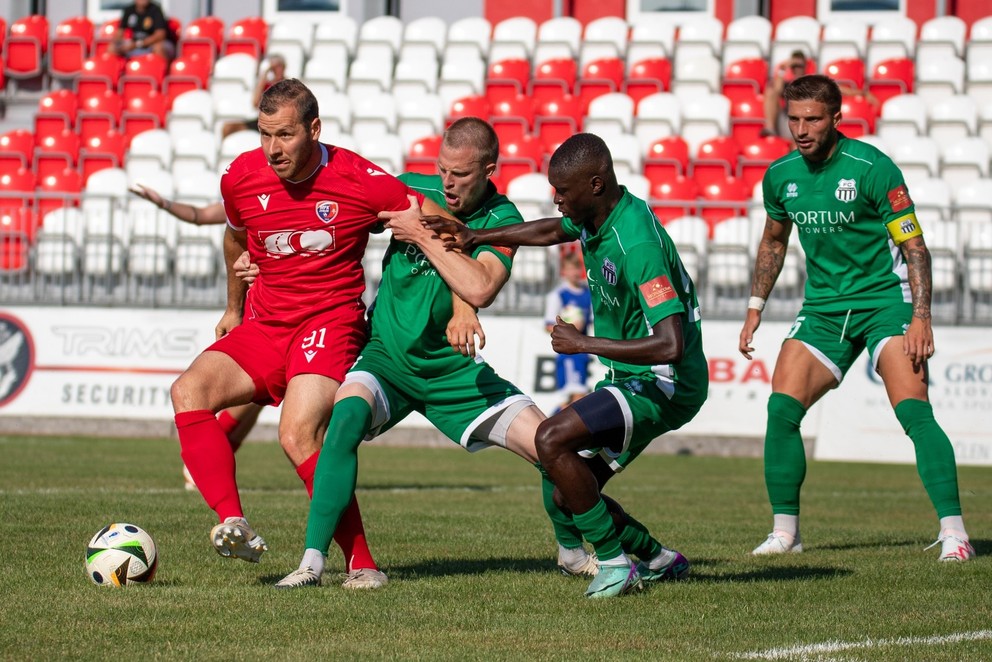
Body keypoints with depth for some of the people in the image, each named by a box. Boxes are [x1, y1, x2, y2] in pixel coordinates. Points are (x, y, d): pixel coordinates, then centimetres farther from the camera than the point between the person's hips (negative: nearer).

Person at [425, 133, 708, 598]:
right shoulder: (594, 217, 1)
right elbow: (553, 231, 27)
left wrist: (585, 344, -27)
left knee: (551, 439, -24)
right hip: (630, 380, 10)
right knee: (568, 494, 8)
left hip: (664, 384, -10)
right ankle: (659, 560, 27)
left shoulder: (637, 245, -28)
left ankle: (616, 564, -13)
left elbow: (671, 346, -34)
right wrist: (476, 237, 19)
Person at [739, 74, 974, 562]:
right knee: (781, 408, -9)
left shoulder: (871, 167, -14)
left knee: (914, 412, -20)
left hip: (885, 300, -5)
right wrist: (755, 308, 16)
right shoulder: (780, 175, 2)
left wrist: (921, 316, -22)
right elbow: (774, 240, 21)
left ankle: (953, 532, -19)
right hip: (823, 307, 5)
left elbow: (914, 244, -12)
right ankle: (784, 531, 5)